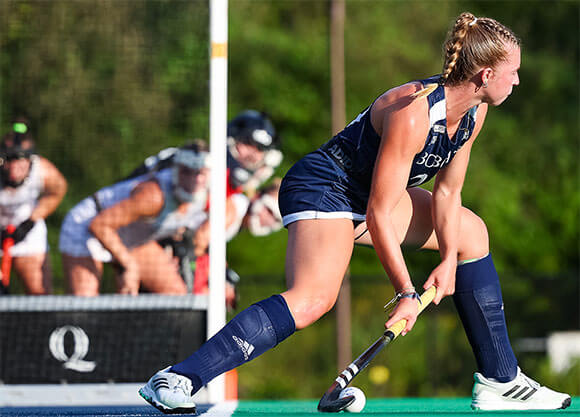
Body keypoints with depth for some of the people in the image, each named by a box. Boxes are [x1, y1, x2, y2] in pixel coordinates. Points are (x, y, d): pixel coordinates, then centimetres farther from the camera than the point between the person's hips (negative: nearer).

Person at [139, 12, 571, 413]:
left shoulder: (474, 112, -2)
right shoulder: (412, 113, -29)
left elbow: (447, 191, 9)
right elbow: (378, 215, -28)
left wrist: (449, 259, -2)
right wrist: (406, 293, -25)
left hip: (369, 192, 10)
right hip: (321, 188, -10)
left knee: (471, 232, 17)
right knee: (315, 297, -34)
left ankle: (499, 381, 24)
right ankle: (177, 380, -39)